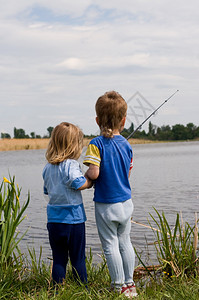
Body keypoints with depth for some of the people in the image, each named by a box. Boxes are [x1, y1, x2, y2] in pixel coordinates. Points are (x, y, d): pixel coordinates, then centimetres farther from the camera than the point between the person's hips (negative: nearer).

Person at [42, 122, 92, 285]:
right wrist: (91, 181, -6)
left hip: (53, 219, 5)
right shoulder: (71, 165, -14)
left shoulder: (48, 167, 7)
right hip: (73, 218, -5)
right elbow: (79, 184, -24)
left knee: (58, 260, 10)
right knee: (78, 259, 6)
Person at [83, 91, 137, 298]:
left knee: (110, 245, 5)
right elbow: (127, 173, 9)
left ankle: (120, 286, 12)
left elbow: (94, 173, -24)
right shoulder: (126, 145, 1)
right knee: (125, 242, 17)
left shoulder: (96, 144, -15)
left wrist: (86, 174, -3)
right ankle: (130, 284, 25)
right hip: (126, 202, 5)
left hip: (106, 205, -5)